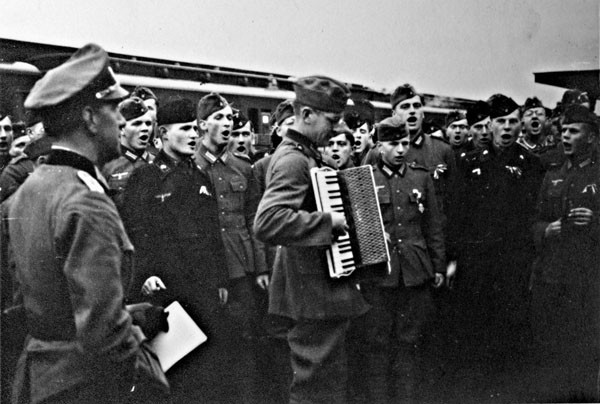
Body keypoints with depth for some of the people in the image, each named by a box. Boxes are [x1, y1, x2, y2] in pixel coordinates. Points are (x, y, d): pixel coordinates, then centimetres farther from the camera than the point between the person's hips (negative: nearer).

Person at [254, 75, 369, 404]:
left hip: (323, 289, 11)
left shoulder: (306, 155, 14)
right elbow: (267, 223, -34)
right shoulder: (292, 160, -19)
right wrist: (328, 221, -28)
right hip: (314, 293, -11)